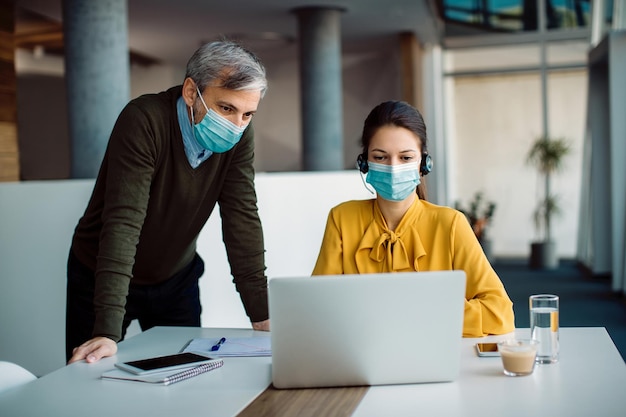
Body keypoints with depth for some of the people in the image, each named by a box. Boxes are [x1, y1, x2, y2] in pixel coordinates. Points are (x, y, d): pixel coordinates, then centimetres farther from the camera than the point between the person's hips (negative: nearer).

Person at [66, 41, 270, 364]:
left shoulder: (239, 137, -15)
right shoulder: (144, 121, -30)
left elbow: (242, 222, -16)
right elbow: (123, 223, -37)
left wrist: (262, 315, -21)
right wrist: (108, 332, -42)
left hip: (176, 279, 4)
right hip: (101, 276, -3)